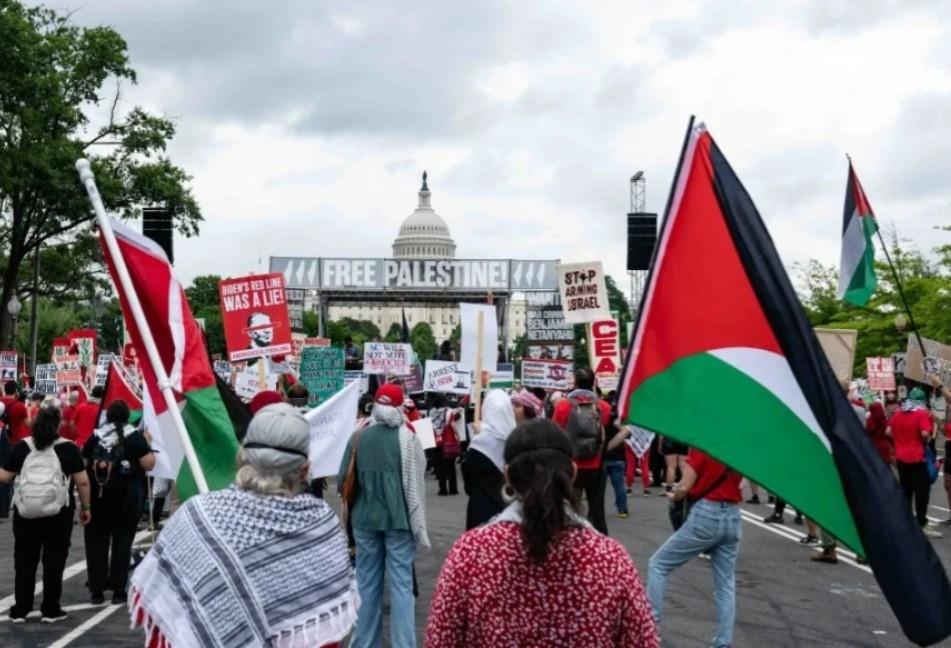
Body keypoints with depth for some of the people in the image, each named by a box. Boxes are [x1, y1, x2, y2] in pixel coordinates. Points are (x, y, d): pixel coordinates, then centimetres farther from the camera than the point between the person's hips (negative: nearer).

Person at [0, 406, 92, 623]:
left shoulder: (21, 446, 3)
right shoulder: (68, 448, -3)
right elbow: (82, 481, -5)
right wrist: (85, 507, 5)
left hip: (25, 512, 2)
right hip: (58, 513, -2)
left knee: (24, 561, 12)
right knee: (54, 561, 7)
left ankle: (20, 610, 16)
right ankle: (50, 610, 10)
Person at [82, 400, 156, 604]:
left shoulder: (96, 436, 4)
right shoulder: (134, 436, -3)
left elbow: (82, 465, 8)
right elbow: (148, 464, -7)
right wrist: (148, 446, 7)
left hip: (97, 494, 2)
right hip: (127, 497, -2)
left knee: (96, 542, 8)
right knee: (122, 542, 3)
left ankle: (96, 590, 9)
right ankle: (119, 591, 3)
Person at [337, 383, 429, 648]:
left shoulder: (359, 437, -1)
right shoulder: (407, 438, -10)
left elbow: (343, 479, 7)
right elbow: (415, 484, -9)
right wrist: (418, 525, -3)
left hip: (365, 518, 3)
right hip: (399, 518, -3)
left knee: (367, 583, 12)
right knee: (401, 584, 2)